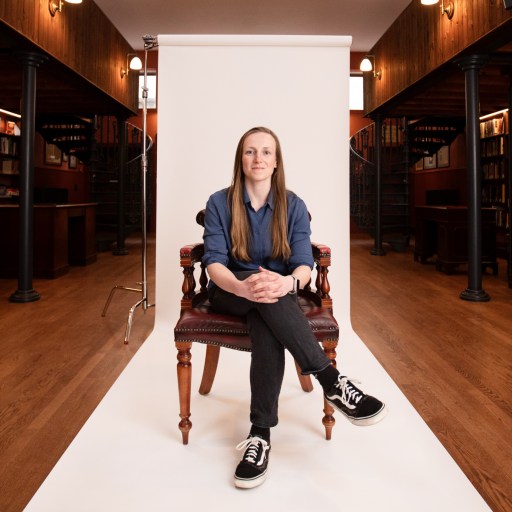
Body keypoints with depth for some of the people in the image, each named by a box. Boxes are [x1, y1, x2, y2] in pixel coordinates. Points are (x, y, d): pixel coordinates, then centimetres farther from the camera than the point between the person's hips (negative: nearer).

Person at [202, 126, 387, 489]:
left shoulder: (293, 206, -1)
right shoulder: (219, 203, -4)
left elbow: (304, 265, -11)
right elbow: (214, 262, -14)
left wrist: (287, 283, -37)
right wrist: (243, 286, -38)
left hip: (278, 294, 1)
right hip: (230, 293, 0)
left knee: (267, 323, -36)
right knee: (263, 291, -36)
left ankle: (261, 432, -33)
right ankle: (330, 380, -36)